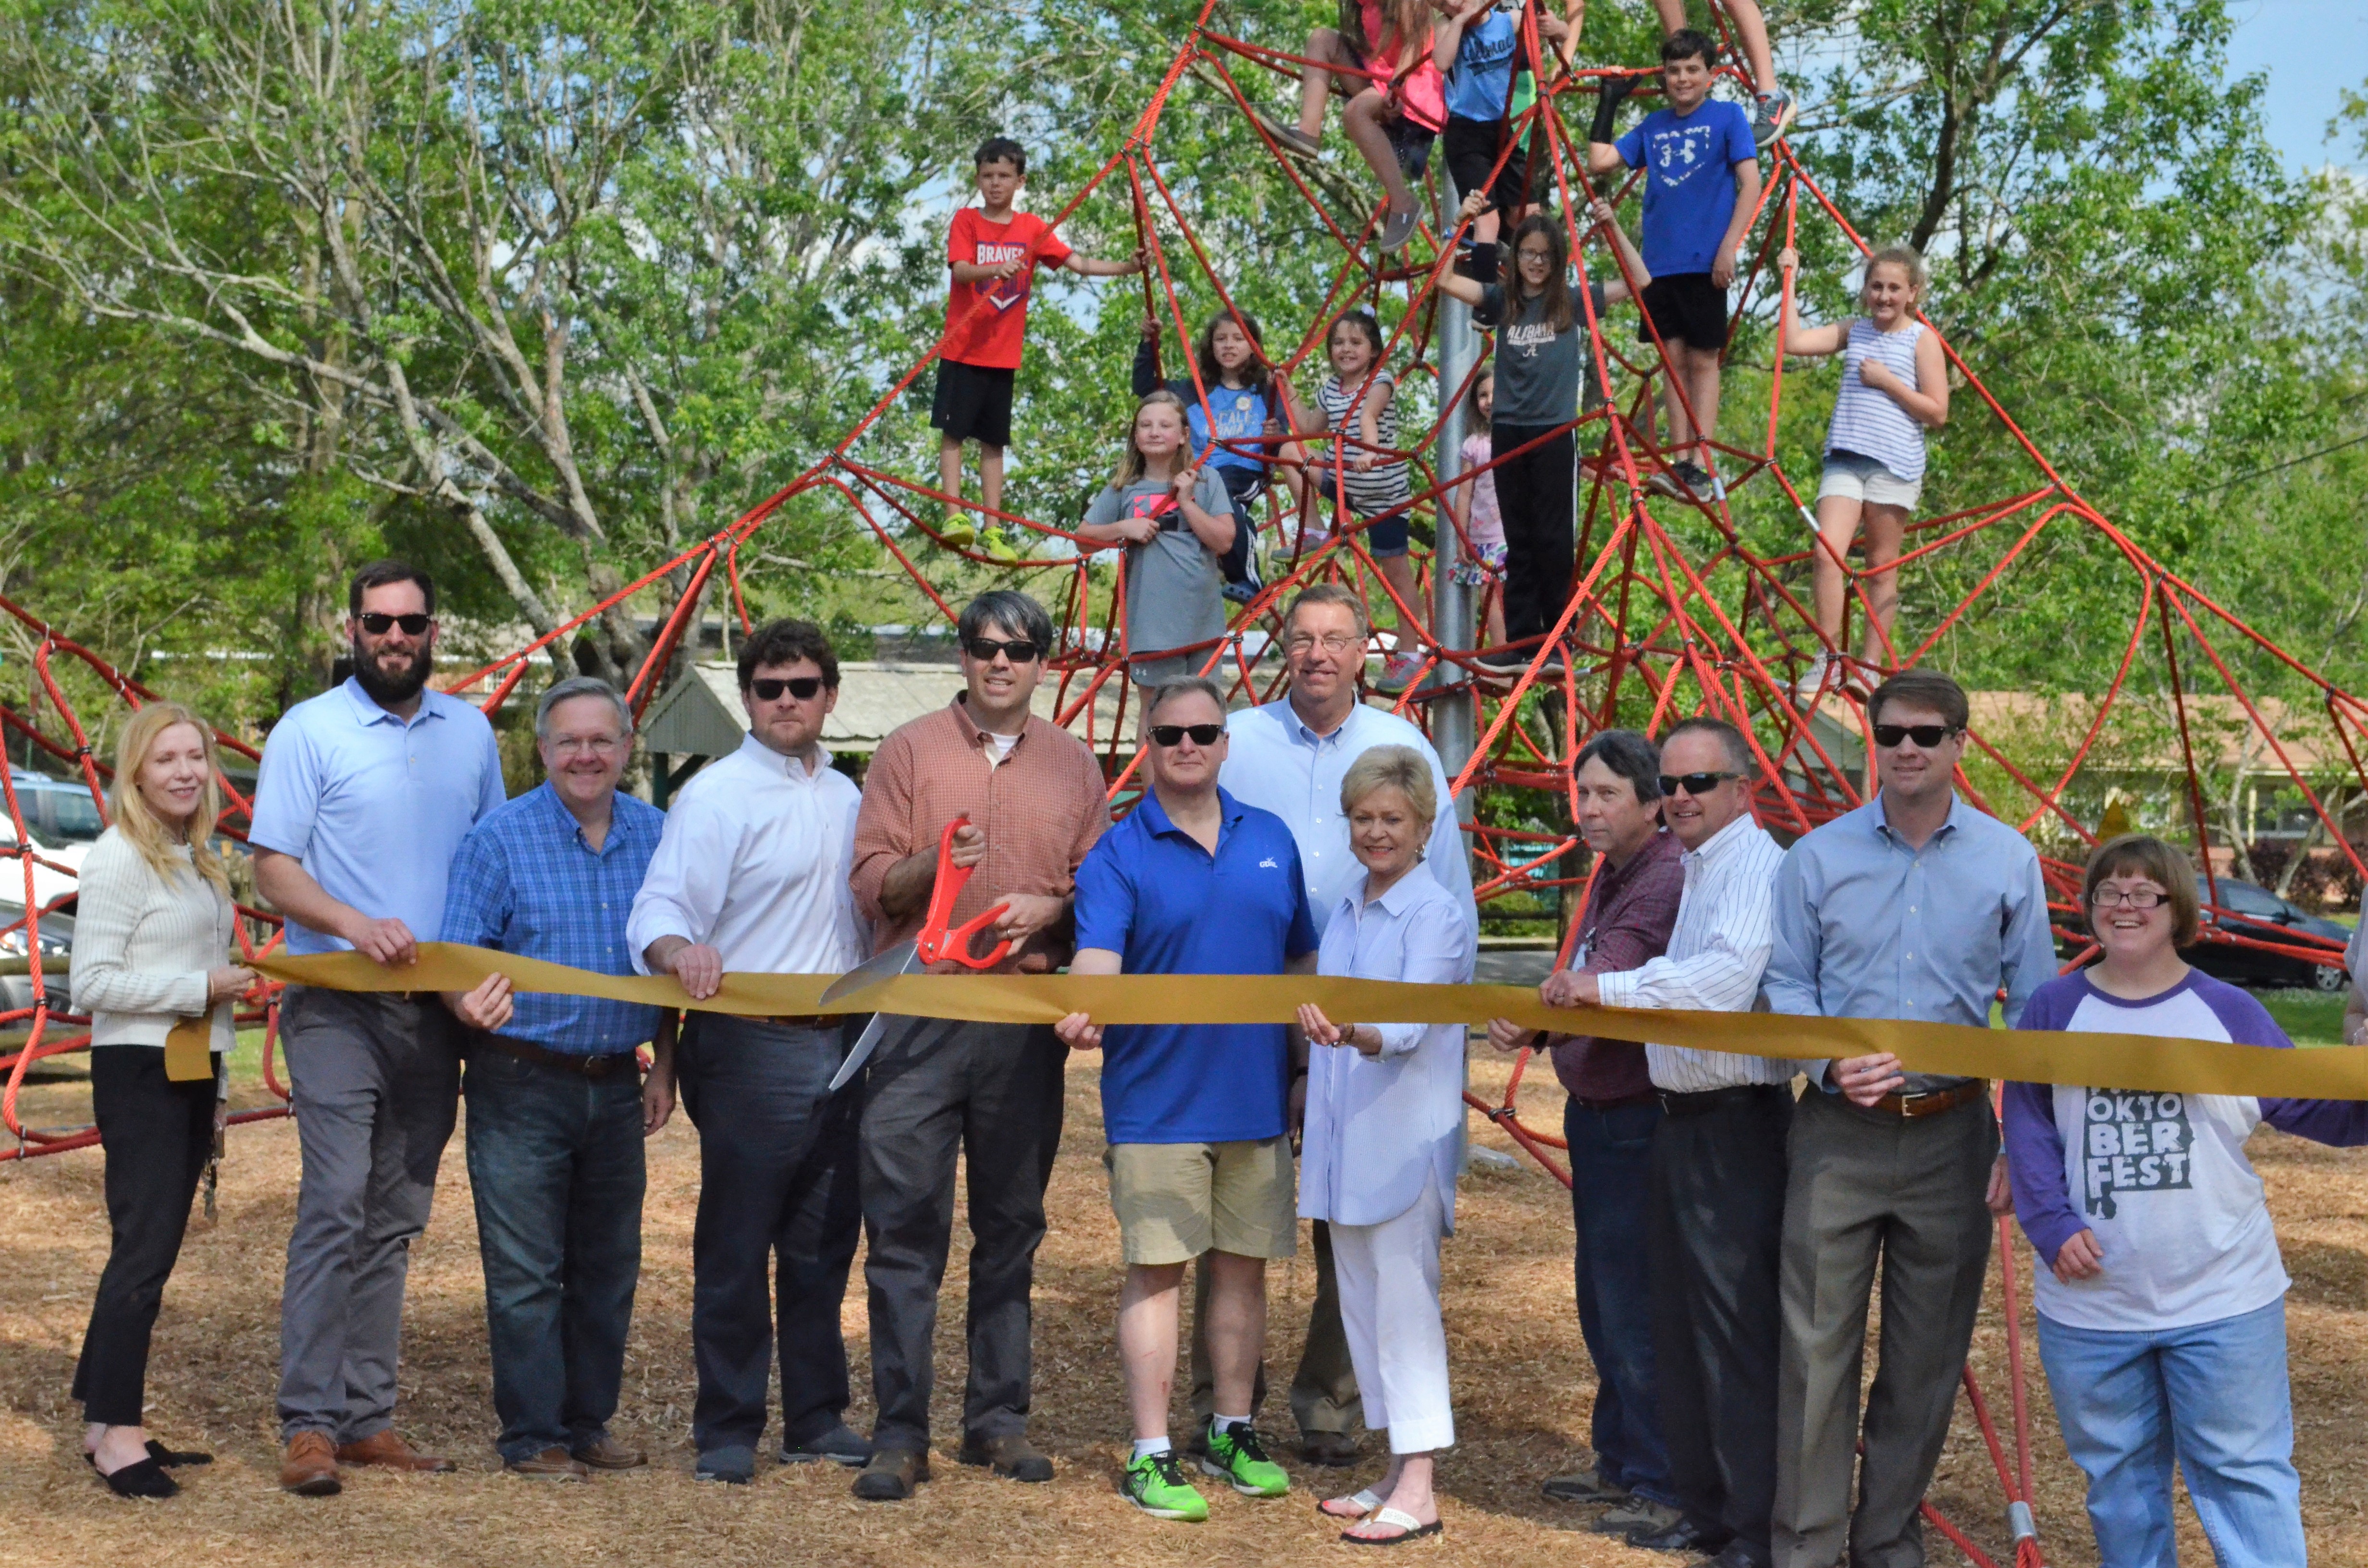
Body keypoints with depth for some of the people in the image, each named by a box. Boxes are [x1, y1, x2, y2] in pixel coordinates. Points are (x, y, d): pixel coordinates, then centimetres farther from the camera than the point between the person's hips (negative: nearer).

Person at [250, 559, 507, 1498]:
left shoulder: (470, 732, 12)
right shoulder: (309, 732, -2)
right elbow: (274, 871, -7)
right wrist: (358, 925, -24)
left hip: (436, 1008, 5)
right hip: (338, 1006, -5)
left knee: (395, 1220, 8)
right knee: (336, 1204, -15)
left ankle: (367, 1417, 14)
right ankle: (309, 1422, -12)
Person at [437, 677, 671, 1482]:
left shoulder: (655, 836, 7)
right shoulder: (499, 837, -5)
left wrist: (665, 1068, 11)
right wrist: (470, 1006, -30)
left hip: (615, 1085, 4)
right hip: (522, 1083, -4)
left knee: (609, 1265, 11)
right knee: (526, 1271, -2)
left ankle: (589, 1423, 23)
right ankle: (533, 1436, 8)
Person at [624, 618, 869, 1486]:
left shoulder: (846, 796, 15)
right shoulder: (717, 794, -6)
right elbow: (660, 906, -18)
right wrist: (681, 950, -38)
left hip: (839, 1045, 6)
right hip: (751, 1047, -6)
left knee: (824, 1245, 12)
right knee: (736, 1249, -1)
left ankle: (816, 1419, 21)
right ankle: (727, 1431, 8)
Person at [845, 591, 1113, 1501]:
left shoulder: (1072, 763, 11)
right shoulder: (910, 750, 3)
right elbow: (871, 887, -1)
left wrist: (1051, 907, -9)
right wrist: (934, 862, -20)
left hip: (1028, 1017, 3)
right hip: (919, 1010, -2)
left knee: (1012, 1226, 8)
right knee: (906, 1227, -4)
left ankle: (999, 1418, 17)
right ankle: (900, 1433, 1)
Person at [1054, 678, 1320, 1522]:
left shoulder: (1270, 840, 8)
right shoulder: (1118, 854, -4)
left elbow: (1303, 959, 14)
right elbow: (1098, 955, -19)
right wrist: (1085, 1008, -40)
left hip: (1257, 1098, 4)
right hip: (1157, 1100, -4)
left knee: (1243, 1264, 12)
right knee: (1157, 1272, -1)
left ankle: (1233, 1431, 25)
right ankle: (1151, 1455, 5)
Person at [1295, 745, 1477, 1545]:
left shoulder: (1436, 914, -11)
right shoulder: (1344, 911, 12)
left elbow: (1412, 1023, -23)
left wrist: (1353, 1034, -43)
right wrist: (1313, 1119, 15)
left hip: (1406, 1140, -8)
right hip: (1344, 1142, 8)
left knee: (1404, 1307, -6)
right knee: (1361, 1305, 12)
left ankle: (1418, 1493, -2)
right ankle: (1397, 1471, 22)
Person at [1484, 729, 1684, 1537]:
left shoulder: (1669, 878, -18)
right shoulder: (1609, 876, 12)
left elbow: (1617, 975, -34)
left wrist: (1575, 993, -53)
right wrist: (1535, 1025, -6)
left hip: (1640, 1119, -10)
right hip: (1594, 1111, 10)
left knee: (1635, 1303, -6)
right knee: (1600, 1294, 19)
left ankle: (1665, 1487, 3)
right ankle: (1619, 1461, 33)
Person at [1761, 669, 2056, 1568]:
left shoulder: (2008, 861, 3)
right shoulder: (1819, 857, 2)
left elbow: (2034, 1009, 7)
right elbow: (1785, 983, 6)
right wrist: (1830, 1063, -13)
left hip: (1953, 1135, 1)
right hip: (1840, 1132, -1)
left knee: (1928, 1352, 9)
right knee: (1818, 1343, -2)